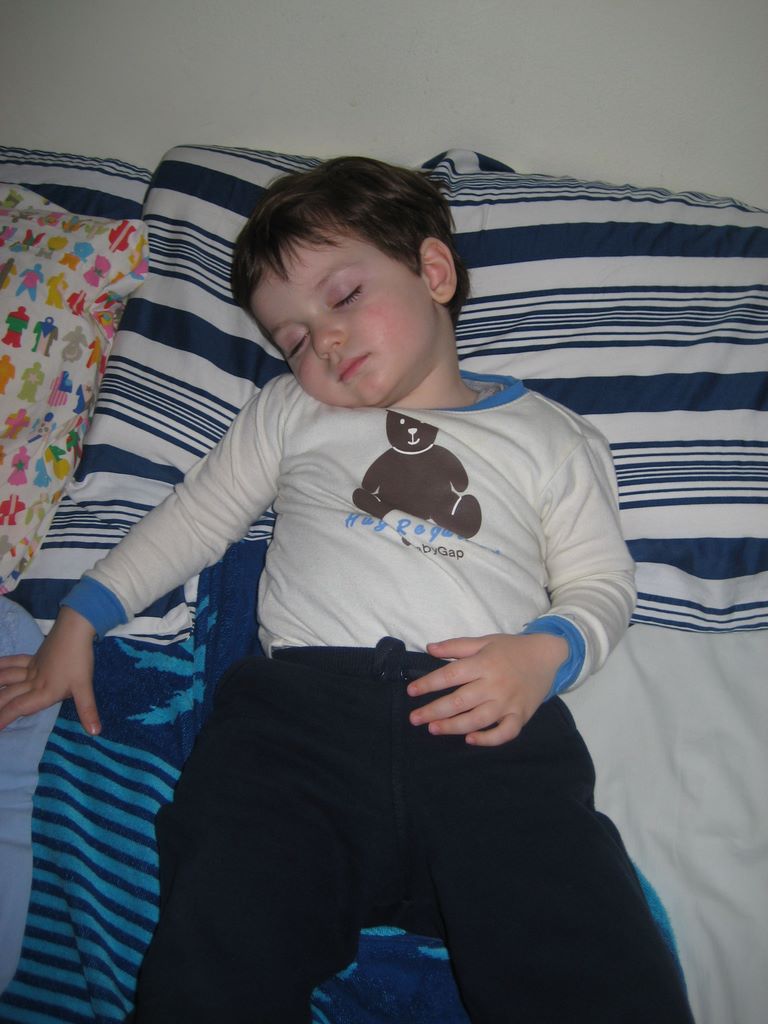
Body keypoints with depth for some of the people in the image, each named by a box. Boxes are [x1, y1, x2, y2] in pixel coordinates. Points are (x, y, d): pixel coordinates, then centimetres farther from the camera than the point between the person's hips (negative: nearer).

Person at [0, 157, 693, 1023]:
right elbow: (198, 515, 26)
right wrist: (82, 618, 19)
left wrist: (547, 651, -3)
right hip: (304, 698, 1)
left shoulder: (551, 436, 22)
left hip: (492, 725, 0)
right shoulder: (290, 411, 26)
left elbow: (600, 581, 18)